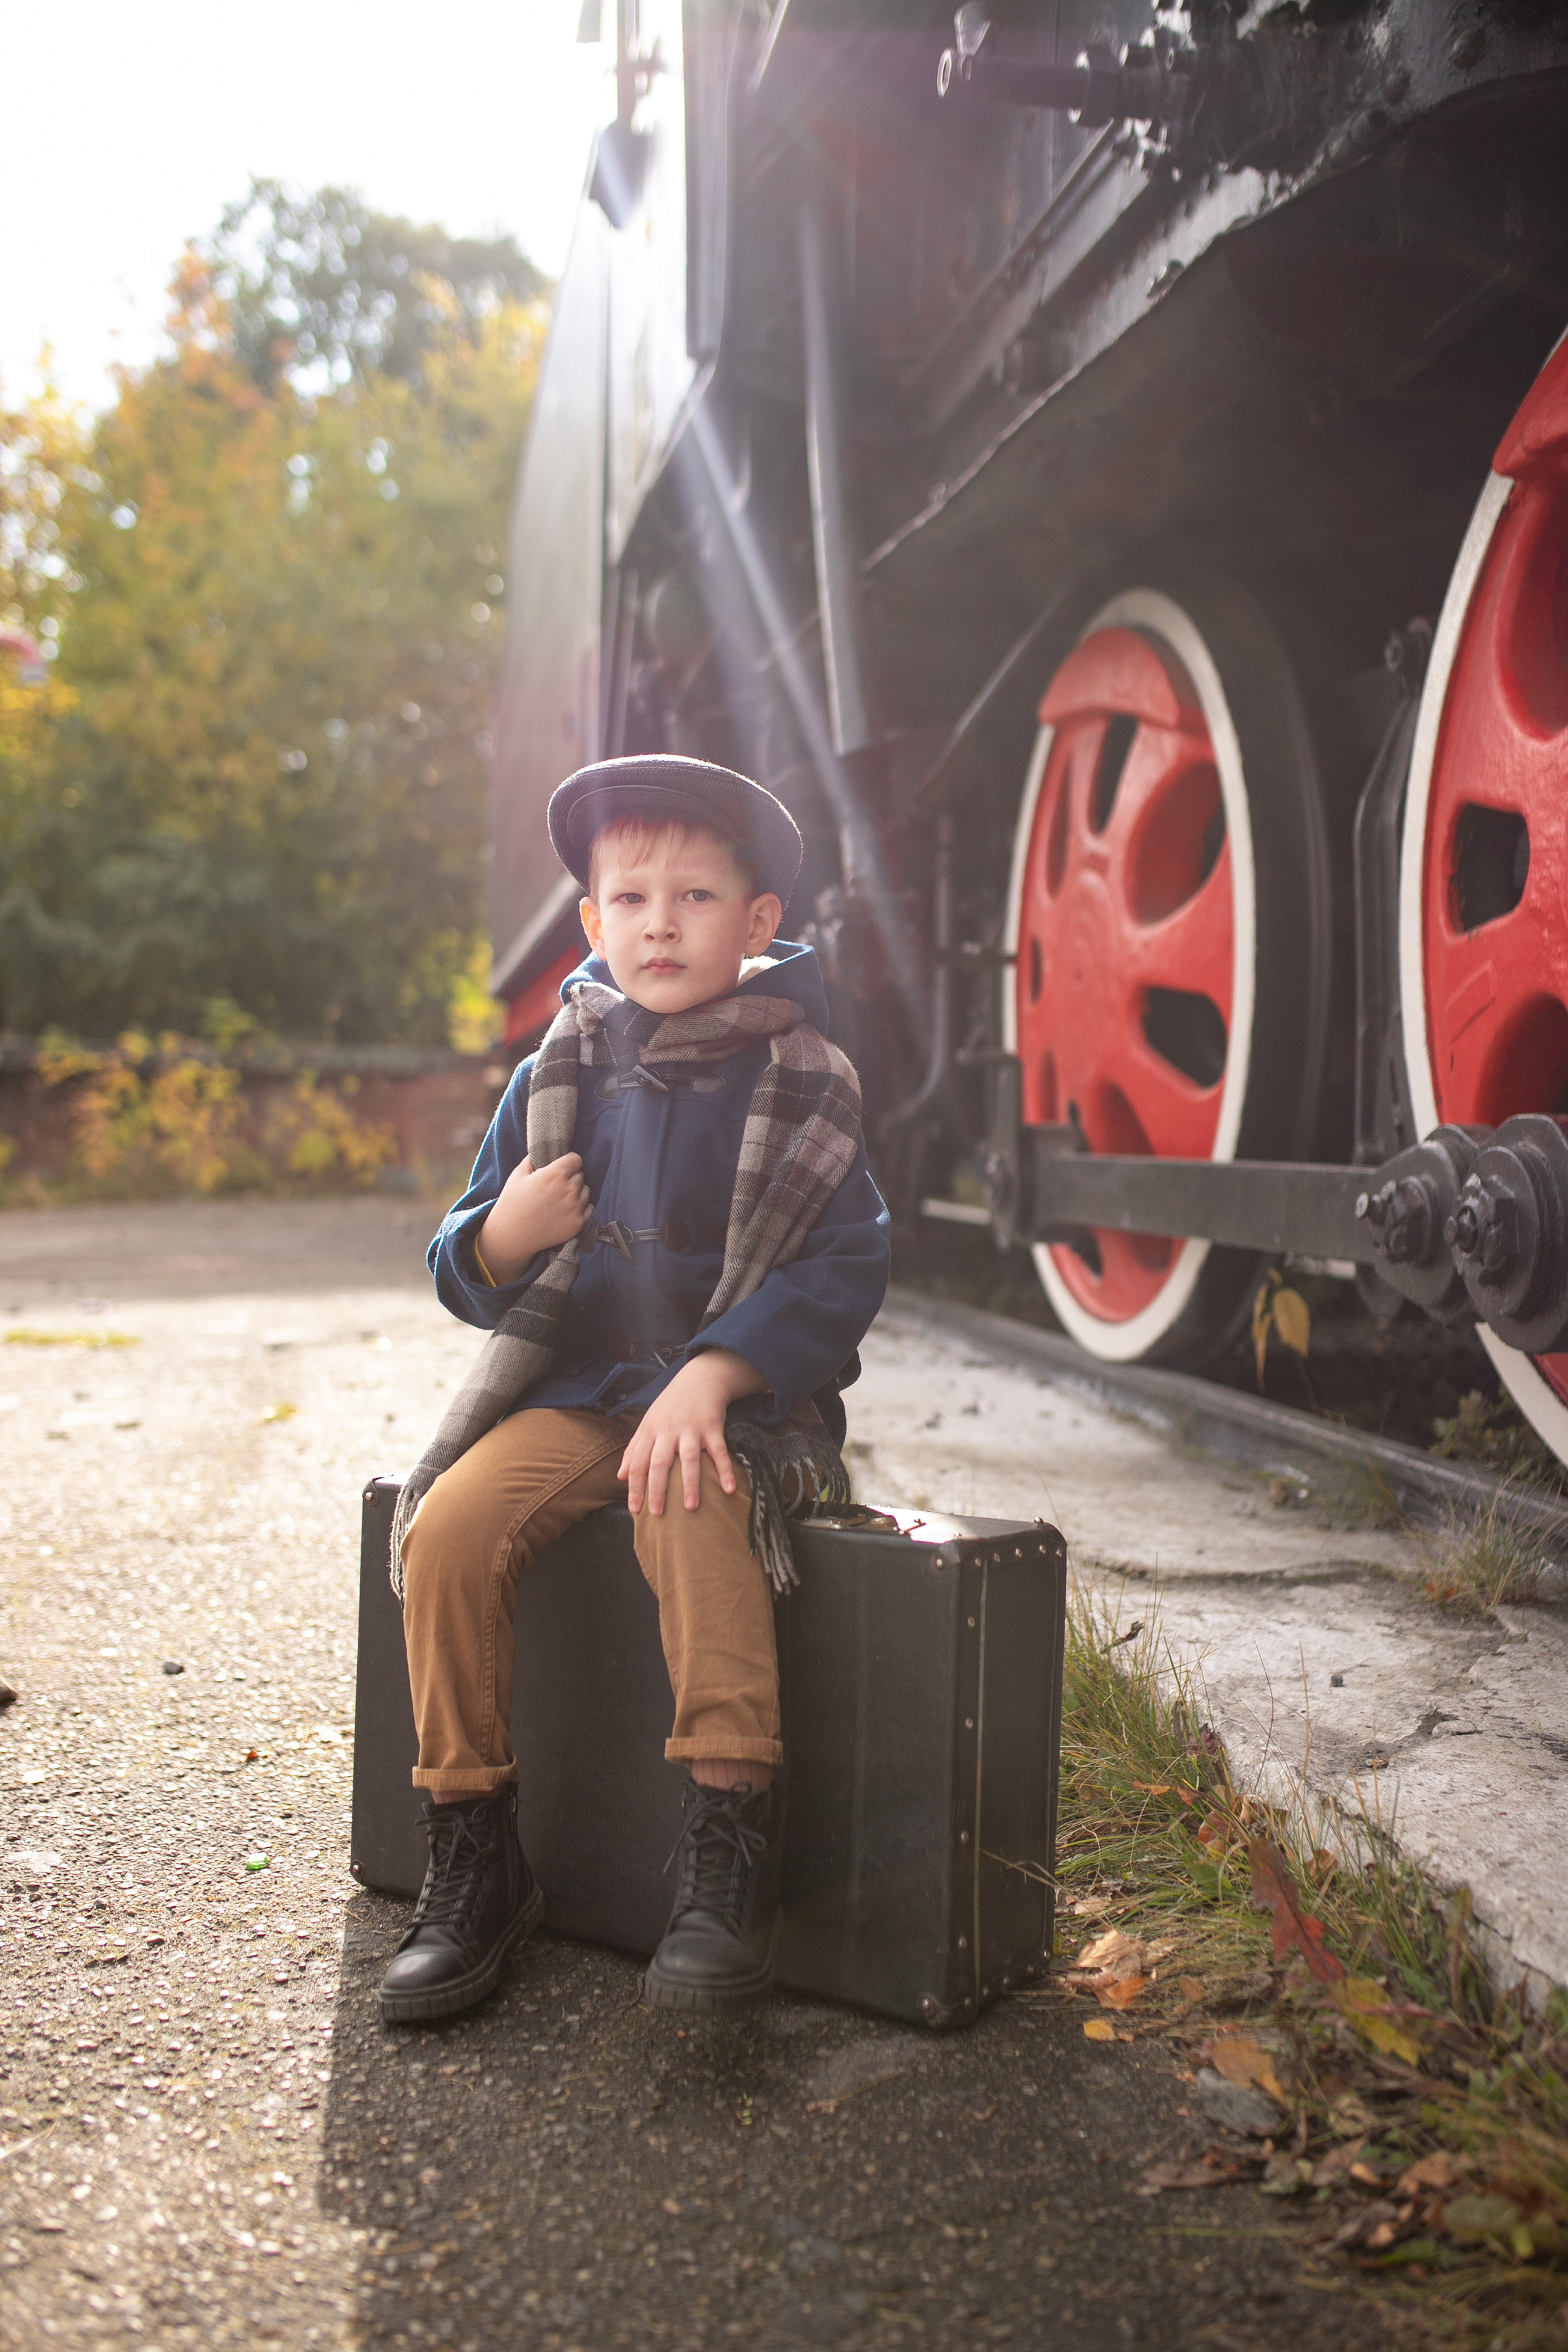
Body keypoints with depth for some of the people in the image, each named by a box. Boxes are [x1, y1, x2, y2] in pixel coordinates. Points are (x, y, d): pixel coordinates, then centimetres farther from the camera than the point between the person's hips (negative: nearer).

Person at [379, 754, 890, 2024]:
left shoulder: (802, 1083, -1)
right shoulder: (556, 1078, 9)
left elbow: (847, 1264, -9)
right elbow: (463, 1272, 12)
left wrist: (712, 1376, -23)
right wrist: (501, 1237, -13)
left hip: (741, 1396, -4)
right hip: (571, 1391, 4)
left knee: (694, 1517, -35)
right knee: (447, 1533, -20)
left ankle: (732, 1848, -26)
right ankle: (474, 1858, -6)